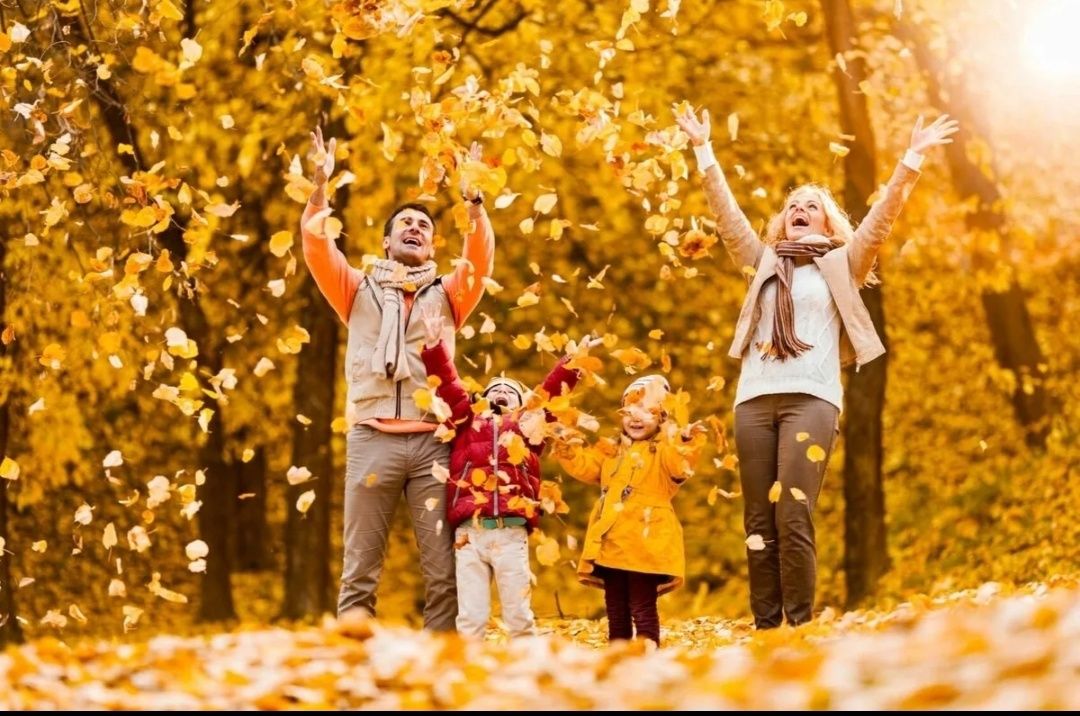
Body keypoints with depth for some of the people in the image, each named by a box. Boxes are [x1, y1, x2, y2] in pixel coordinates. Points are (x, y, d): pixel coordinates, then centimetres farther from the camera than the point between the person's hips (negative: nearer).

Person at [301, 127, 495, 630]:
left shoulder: (447, 297, 17)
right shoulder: (359, 292, 17)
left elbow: (481, 256, 2)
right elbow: (316, 244, 6)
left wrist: (473, 200, -11)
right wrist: (320, 185, -6)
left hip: (434, 441, 0)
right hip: (372, 439, 0)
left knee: (444, 572, -3)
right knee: (360, 570, -1)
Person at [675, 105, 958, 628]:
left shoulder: (841, 265, 15)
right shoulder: (764, 262, 22)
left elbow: (881, 219, 6)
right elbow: (726, 214, 20)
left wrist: (911, 160, -1)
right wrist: (704, 150, 17)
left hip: (811, 398, -4)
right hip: (754, 398, 4)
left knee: (793, 516, -16)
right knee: (758, 521, -2)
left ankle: (801, 628, -15)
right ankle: (764, 628, -2)